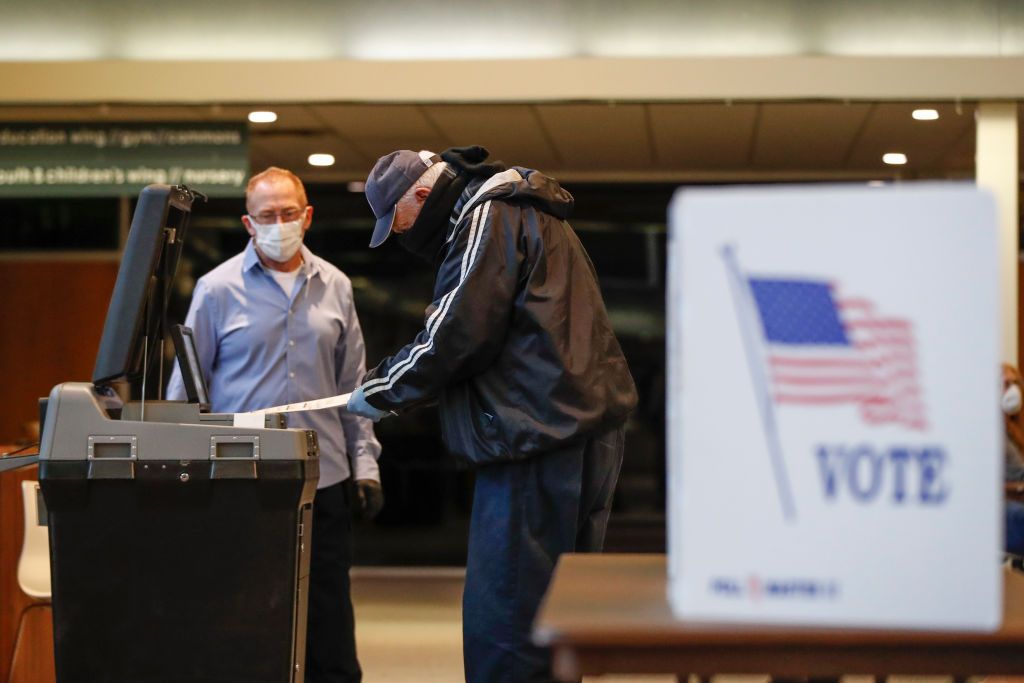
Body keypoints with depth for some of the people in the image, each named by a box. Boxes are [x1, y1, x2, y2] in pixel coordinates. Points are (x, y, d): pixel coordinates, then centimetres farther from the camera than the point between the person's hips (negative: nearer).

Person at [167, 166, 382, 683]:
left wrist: (365, 464, 8)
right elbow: (185, 386, 3)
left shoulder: (334, 287, 8)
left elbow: (352, 384, 13)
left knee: (330, 621, 7)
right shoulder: (219, 289, -1)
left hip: (324, 480, 3)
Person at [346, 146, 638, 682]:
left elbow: (455, 336, -14)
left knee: (501, 625, -8)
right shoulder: (518, 210, 23)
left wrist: (382, 390, 0)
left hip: (539, 440, -11)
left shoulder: (488, 217, -9)